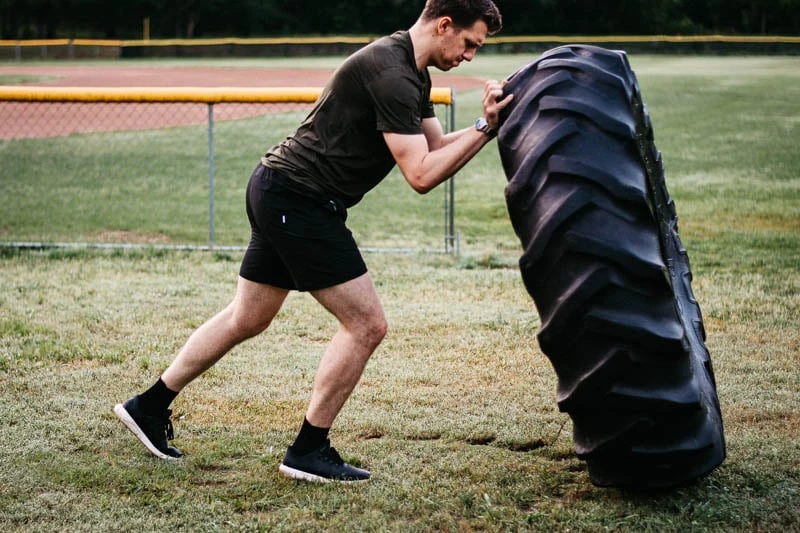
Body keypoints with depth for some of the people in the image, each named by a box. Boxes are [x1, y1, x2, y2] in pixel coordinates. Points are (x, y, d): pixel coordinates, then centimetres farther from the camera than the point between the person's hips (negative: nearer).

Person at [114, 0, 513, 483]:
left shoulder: (413, 74, 12)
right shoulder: (390, 73, -20)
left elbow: (437, 147, 14)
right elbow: (422, 175, -22)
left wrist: (486, 123, -1)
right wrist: (484, 128, -17)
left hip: (277, 191, 11)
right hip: (301, 201, -11)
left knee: (246, 320, 20)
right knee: (366, 325, -5)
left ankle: (149, 407, 30)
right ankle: (308, 451, 5)